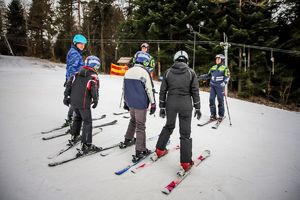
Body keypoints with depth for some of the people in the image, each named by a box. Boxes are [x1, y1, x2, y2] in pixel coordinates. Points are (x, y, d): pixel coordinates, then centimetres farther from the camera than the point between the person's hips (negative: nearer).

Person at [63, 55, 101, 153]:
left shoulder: (77, 74, 12)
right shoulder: (94, 76, -7)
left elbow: (69, 84, 8)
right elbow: (94, 90, -15)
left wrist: (66, 96, 13)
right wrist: (95, 101, -2)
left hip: (73, 101, 7)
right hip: (84, 104, -7)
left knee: (77, 117, 27)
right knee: (87, 122, 1)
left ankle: (74, 136, 42)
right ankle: (86, 144, 2)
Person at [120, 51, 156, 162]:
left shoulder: (128, 72, 8)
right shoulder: (144, 72, -14)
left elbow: (124, 88, 14)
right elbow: (149, 90, -15)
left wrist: (126, 102, 23)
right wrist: (153, 104, -7)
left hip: (130, 103, 7)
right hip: (141, 104, -7)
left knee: (133, 120, 27)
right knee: (140, 126, -1)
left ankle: (127, 140, 38)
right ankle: (140, 152, 4)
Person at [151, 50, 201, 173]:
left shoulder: (168, 72, 2)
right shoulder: (191, 72, -2)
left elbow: (163, 91, 3)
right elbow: (195, 92, -3)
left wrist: (162, 107, 10)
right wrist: (197, 108, 5)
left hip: (171, 103, 2)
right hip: (186, 105, -2)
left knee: (168, 126, 24)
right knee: (185, 133, 5)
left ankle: (159, 150, 31)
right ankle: (186, 162, 10)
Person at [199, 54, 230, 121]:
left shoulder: (225, 68, -1)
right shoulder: (213, 67, 13)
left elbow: (227, 77, -8)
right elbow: (208, 75, 20)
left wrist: (224, 83, -25)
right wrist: (201, 77, 6)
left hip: (220, 87, -4)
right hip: (213, 86, 4)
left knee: (220, 101, 2)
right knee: (211, 100, 0)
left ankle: (221, 116, 15)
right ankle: (213, 115, 11)